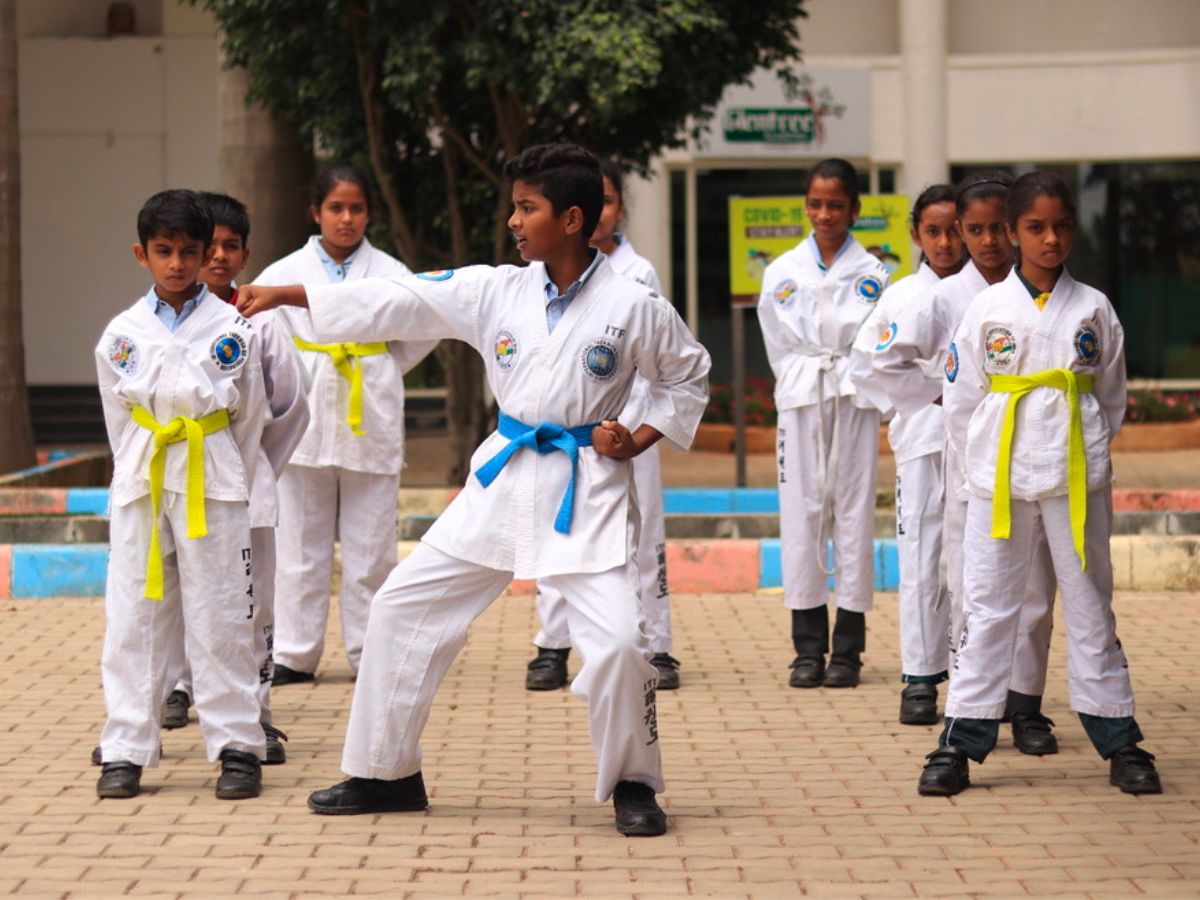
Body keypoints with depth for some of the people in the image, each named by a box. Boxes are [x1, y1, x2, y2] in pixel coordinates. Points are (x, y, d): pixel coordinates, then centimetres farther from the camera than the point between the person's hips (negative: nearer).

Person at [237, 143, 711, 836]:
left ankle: (633, 785, 7)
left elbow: (689, 375, 5)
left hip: (588, 490, -4)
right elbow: (396, 303, -1)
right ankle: (387, 774, 19)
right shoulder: (494, 292, 0)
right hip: (503, 483, 4)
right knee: (403, 608, 5)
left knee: (618, 641, -18)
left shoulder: (633, 306, -9)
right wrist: (284, 295, -5)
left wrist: (639, 440, -8)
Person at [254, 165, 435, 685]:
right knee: (302, 545, 5)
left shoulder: (390, 274, 1)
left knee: (370, 546, 3)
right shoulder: (285, 272, 1)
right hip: (306, 422, 0)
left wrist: (384, 370, 6)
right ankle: (294, 655, 11)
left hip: (369, 423, 0)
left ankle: (370, 652, 11)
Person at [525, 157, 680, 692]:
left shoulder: (640, 274, 7)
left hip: (627, 425, 0)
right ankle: (553, 649, 3)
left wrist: (621, 428, -7)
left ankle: (655, 648, 2)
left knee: (641, 532, -2)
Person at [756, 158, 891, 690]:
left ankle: (847, 650, 3)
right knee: (801, 510, -1)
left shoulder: (871, 274, 2)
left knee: (854, 510, -2)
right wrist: (802, 384, 7)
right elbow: (778, 347, 12)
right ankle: (808, 649, 4)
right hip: (800, 401, 1)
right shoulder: (782, 273, 6)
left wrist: (842, 377, 2)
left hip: (855, 399, -1)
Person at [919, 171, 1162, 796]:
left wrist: (1086, 454, 6)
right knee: (988, 604, 2)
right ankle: (961, 741, 6)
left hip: (1076, 477, 0)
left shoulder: (1093, 309, 3)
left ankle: (1119, 742, 13)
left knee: (1089, 603, 6)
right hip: (999, 478, 0)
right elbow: (961, 400, 5)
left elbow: (1111, 395, 11)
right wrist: (986, 466, 3)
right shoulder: (988, 310, 1)